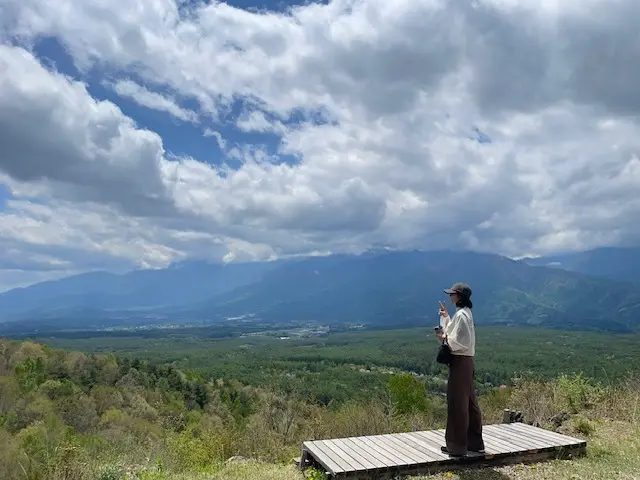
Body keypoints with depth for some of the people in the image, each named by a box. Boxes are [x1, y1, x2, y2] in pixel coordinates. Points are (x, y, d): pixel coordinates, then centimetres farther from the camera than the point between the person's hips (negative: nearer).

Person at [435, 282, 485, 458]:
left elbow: (461, 342, -22)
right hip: (466, 361, 10)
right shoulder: (464, 312, 13)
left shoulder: (461, 314, -17)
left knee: (457, 404, -2)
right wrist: (445, 317, 19)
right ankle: (475, 442, 25)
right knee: (469, 403, 16)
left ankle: (457, 446, 7)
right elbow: (454, 333, 23)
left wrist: (445, 339, -11)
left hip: (460, 362, -10)